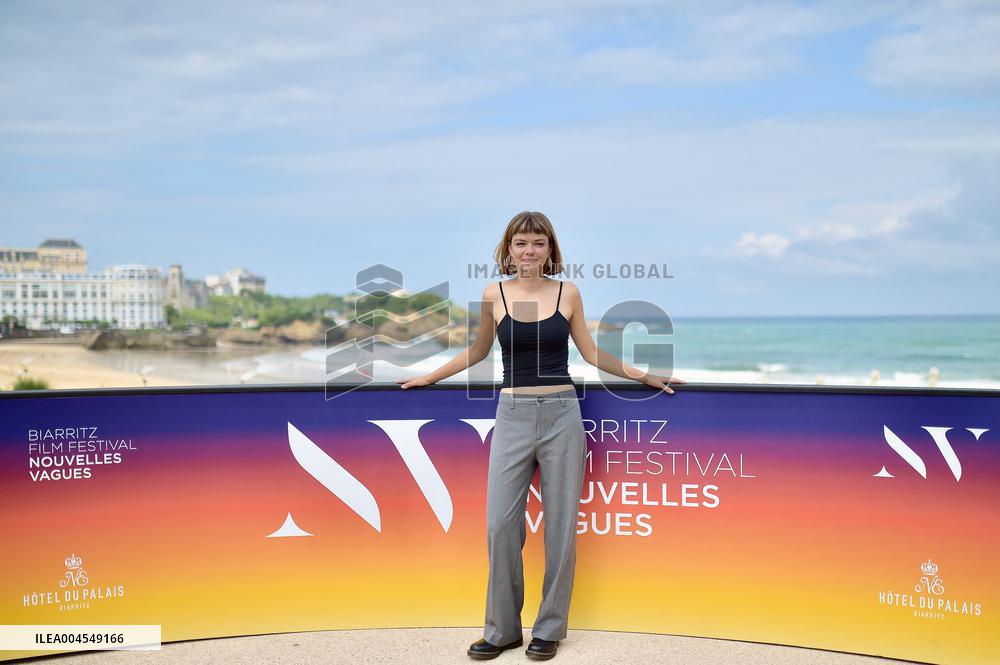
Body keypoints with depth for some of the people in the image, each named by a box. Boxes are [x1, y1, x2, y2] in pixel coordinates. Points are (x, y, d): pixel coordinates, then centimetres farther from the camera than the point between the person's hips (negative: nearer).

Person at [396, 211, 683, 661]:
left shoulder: (568, 293, 3)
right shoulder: (494, 294, 3)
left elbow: (591, 354, 11)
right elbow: (478, 351, 18)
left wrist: (647, 377, 10)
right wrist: (428, 377, 22)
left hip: (561, 414, 0)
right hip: (513, 416, 1)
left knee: (560, 524, 5)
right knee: (501, 524, 0)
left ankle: (550, 628, 18)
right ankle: (502, 628, 15)